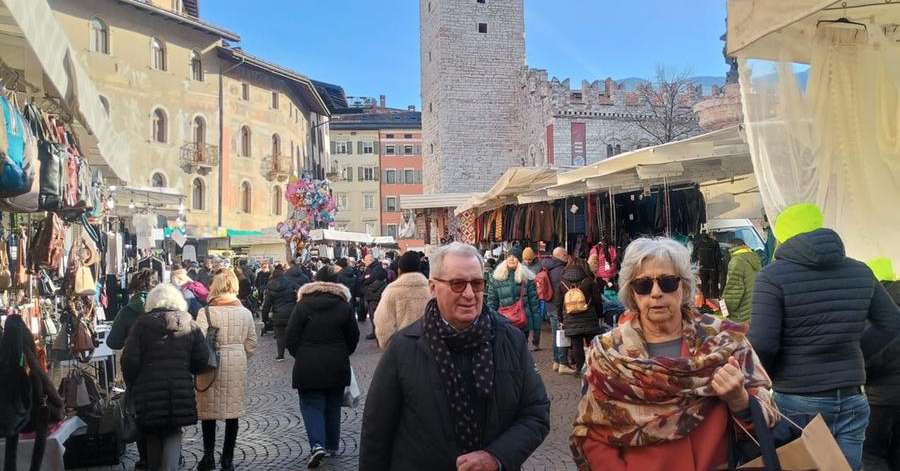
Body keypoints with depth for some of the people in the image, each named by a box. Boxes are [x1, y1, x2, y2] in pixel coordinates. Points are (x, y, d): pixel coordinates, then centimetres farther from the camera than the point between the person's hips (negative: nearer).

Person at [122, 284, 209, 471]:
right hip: (181, 391, 1)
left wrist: (132, 385, 7)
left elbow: (130, 361, -8)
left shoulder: (142, 324, -3)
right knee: (173, 435, 11)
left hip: (149, 392, -1)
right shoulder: (189, 325, 4)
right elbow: (202, 359, 2)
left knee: (153, 436, 17)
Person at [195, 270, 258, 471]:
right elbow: (251, 345, 5)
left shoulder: (206, 312, -10)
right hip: (237, 368, 3)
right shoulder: (245, 313, 1)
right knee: (233, 412, 10)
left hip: (212, 366, -2)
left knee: (208, 410, 12)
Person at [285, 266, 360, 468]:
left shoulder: (303, 305, -6)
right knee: (333, 406, 15)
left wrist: (299, 356, 10)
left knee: (311, 405, 4)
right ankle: (332, 446, 24)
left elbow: (291, 337, -6)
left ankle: (317, 444, -13)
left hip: (308, 366, -2)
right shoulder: (344, 306, -2)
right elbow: (354, 337, 4)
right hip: (337, 367, 2)